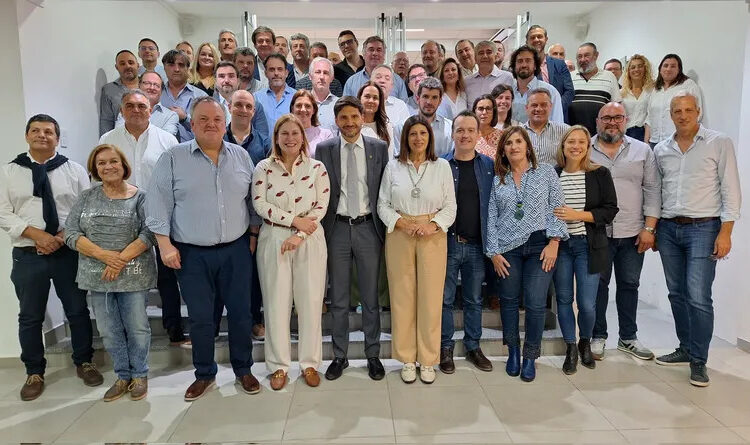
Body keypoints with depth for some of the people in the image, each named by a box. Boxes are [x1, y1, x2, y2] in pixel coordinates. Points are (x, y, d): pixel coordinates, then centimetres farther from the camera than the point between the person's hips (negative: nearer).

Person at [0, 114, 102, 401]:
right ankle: (34, 373, 27)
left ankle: (84, 362, 28)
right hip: (28, 256, 0)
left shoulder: (74, 170, 3)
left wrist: (64, 236, -14)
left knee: (77, 310, 9)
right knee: (30, 317, 10)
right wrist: (38, 235, -16)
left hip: (68, 253, 0)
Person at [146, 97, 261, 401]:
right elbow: (159, 204, -4)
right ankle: (204, 374, 26)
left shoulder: (241, 156, 6)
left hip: (236, 250, 2)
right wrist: (165, 244, -9)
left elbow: (252, 199, 11)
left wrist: (254, 233, 8)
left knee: (240, 313, 9)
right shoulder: (172, 159, -2)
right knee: (200, 318, 7)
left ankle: (243, 370, 26)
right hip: (192, 254, -2)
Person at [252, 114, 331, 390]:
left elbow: (322, 206, -3)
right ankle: (279, 365, 20)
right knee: (276, 303, 5)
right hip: (273, 241, 0)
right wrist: (294, 220, -13)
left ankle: (310, 363, 20)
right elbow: (260, 204, -6)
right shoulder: (264, 168, 4)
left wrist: (299, 236, -12)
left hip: (309, 242, 0)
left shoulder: (316, 167, 3)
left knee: (310, 302, 4)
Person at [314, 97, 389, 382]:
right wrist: (320, 228, -2)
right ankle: (339, 356, 24)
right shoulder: (324, 149, 2)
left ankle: (373, 355, 24)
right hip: (337, 228, 1)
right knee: (338, 299, 10)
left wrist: (385, 227, 0)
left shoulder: (379, 148, 2)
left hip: (368, 228, 0)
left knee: (371, 297, 9)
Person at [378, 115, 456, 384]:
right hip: (399, 235, 0)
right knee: (402, 297, 4)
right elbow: (383, 204, 4)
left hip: (433, 237, 0)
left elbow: (450, 207, 4)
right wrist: (403, 223, -11)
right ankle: (407, 359, 18)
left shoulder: (442, 166, 4)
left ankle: (428, 361, 17)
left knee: (431, 297, 3)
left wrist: (431, 226, -12)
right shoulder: (393, 167, 5)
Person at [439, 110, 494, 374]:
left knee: (474, 300, 14)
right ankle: (445, 348, 22)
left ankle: (473, 347, 28)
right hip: (448, 242, -2)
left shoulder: (489, 166, 4)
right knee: (445, 298, 7)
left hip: (477, 244, 2)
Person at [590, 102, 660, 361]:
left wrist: (649, 228, -3)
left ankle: (628, 337, 26)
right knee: (598, 284, 6)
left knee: (629, 284, 12)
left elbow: (652, 190, 4)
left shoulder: (642, 151, 7)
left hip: (633, 233, 2)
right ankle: (597, 336, 20)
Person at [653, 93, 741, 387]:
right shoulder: (661, 150, 10)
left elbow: (731, 190, -5)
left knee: (698, 297, -9)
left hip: (703, 228, -4)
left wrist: (725, 232, -11)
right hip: (668, 229, 5)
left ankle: (698, 360, 4)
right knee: (677, 294, 11)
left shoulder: (720, 143, -1)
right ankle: (686, 349, 25)